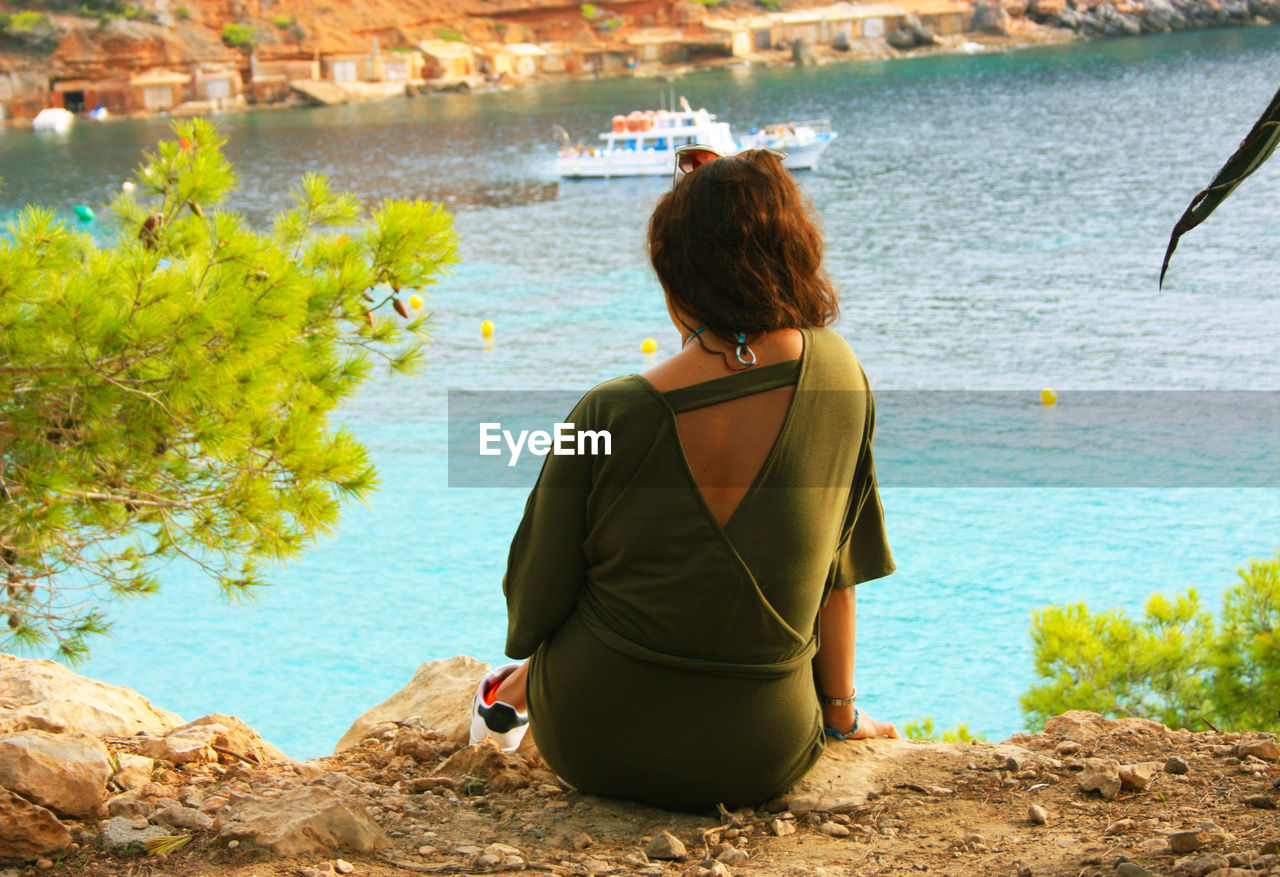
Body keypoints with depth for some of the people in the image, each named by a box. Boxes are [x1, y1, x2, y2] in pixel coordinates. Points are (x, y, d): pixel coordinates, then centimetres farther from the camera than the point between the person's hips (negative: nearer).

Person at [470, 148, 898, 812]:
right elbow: (838, 563, 0)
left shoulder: (608, 417, -18)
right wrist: (840, 711, 14)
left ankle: (514, 696, 52)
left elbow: (535, 603, -8)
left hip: (596, 749, -2)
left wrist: (529, 663, 16)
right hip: (765, 763, 2)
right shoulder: (840, 376, -10)